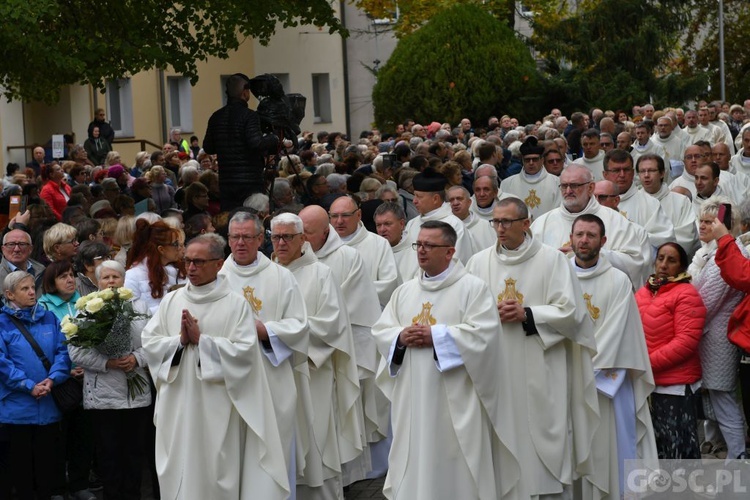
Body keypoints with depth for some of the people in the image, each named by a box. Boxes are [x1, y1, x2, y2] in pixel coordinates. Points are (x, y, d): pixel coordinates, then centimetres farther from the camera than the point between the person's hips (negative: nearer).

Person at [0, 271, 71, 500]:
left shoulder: (49, 318, 9)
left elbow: (62, 351, 4)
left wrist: (52, 379, -14)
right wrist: (30, 386, -18)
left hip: (49, 405, 3)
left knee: (48, 461, 8)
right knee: (21, 464, 5)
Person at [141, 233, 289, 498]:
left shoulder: (236, 304, -4)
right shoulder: (171, 301, 9)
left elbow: (244, 350, -13)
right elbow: (149, 341, 4)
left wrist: (201, 340, -15)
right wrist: (179, 340, -12)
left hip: (217, 409, -4)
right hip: (177, 406, 4)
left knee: (216, 474, 1)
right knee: (178, 471, 7)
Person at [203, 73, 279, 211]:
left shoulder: (216, 117, 7)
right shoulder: (249, 116, -11)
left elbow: (207, 148, 12)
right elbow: (257, 144, -20)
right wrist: (273, 139, -3)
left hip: (225, 182, 6)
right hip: (250, 181, -5)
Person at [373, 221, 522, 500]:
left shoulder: (473, 288, -3)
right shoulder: (405, 291, 14)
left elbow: (483, 333, -15)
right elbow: (380, 331, 12)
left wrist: (436, 336, -17)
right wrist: (400, 337, -10)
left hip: (455, 401, -5)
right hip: (413, 400, 5)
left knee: (455, 468, -1)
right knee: (414, 464, 7)